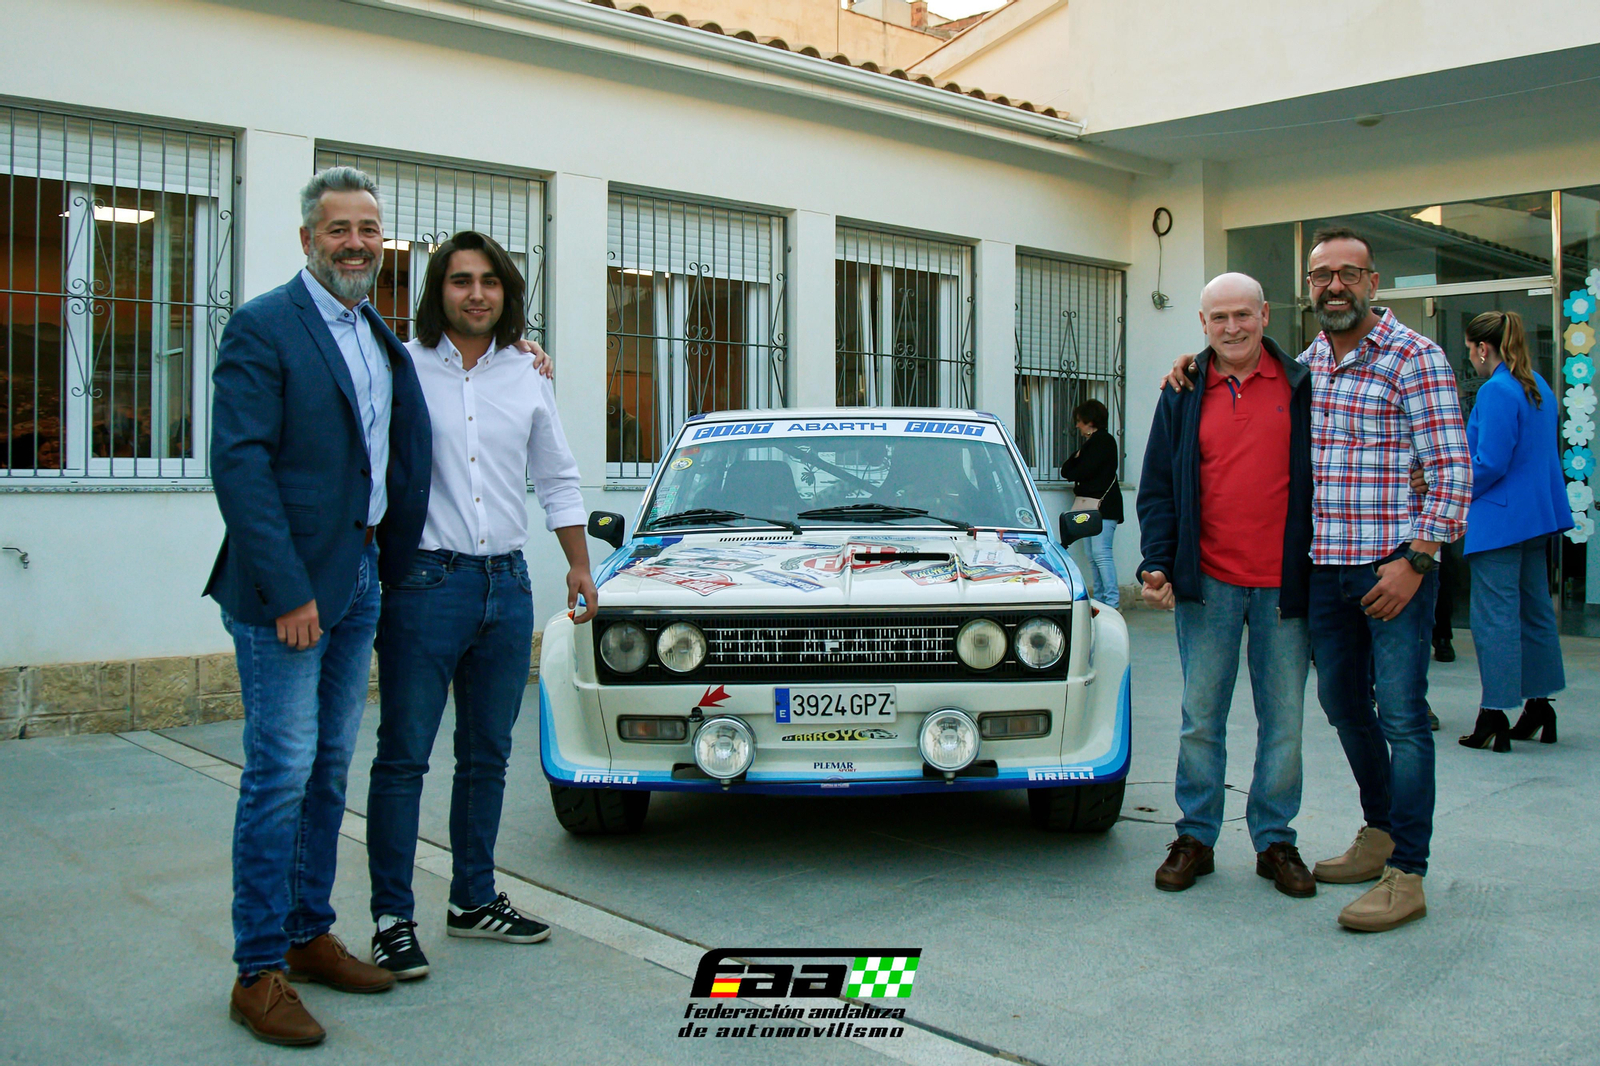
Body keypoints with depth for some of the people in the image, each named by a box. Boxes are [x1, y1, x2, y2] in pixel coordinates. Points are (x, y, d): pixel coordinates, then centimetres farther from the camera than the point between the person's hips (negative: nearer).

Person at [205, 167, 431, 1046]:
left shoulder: (381, 336, 14)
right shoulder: (261, 328, -9)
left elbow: (394, 445, 27)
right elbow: (239, 464, -16)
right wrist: (288, 592, -20)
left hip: (361, 578, 8)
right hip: (287, 586, -7)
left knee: (329, 768, 14)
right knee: (280, 775, -4)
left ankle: (309, 936, 26)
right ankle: (258, 973, 7)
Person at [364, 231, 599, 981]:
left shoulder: (527, 377, 10)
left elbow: (557, 479, 18)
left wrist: (579, 565, 15)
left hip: (508, 584, 5)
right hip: (425, 582, -5)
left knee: (487, 756, 13)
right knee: (403, 756, 0)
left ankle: (474, 900, 26)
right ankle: (392, 918, 9)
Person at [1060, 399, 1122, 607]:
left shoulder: (1103, 440, -8)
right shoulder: (1091, 442, 22)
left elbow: (1085, 471, -16)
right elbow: (1066, 470, 17)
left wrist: (1071, 473, 4)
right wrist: (1076, 458, -2)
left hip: (1103, 505, -10)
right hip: (1091, 505, 10)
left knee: (1101, 553, -15)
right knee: (1094, 555, 7)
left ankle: (1112, 601, -17)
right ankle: (1100, 598, 10)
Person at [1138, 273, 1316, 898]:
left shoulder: (1302, 387, 4)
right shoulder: (1183, 396, 6)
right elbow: (1157, 488, 7)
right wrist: (1157, 564, -6)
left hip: (1282, 585, 0)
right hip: (1208, 584, 0)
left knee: (1283, 721, 8)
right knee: (1200, 718, 6)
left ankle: (1275, 841, 20)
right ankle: (1195, 838, 18)